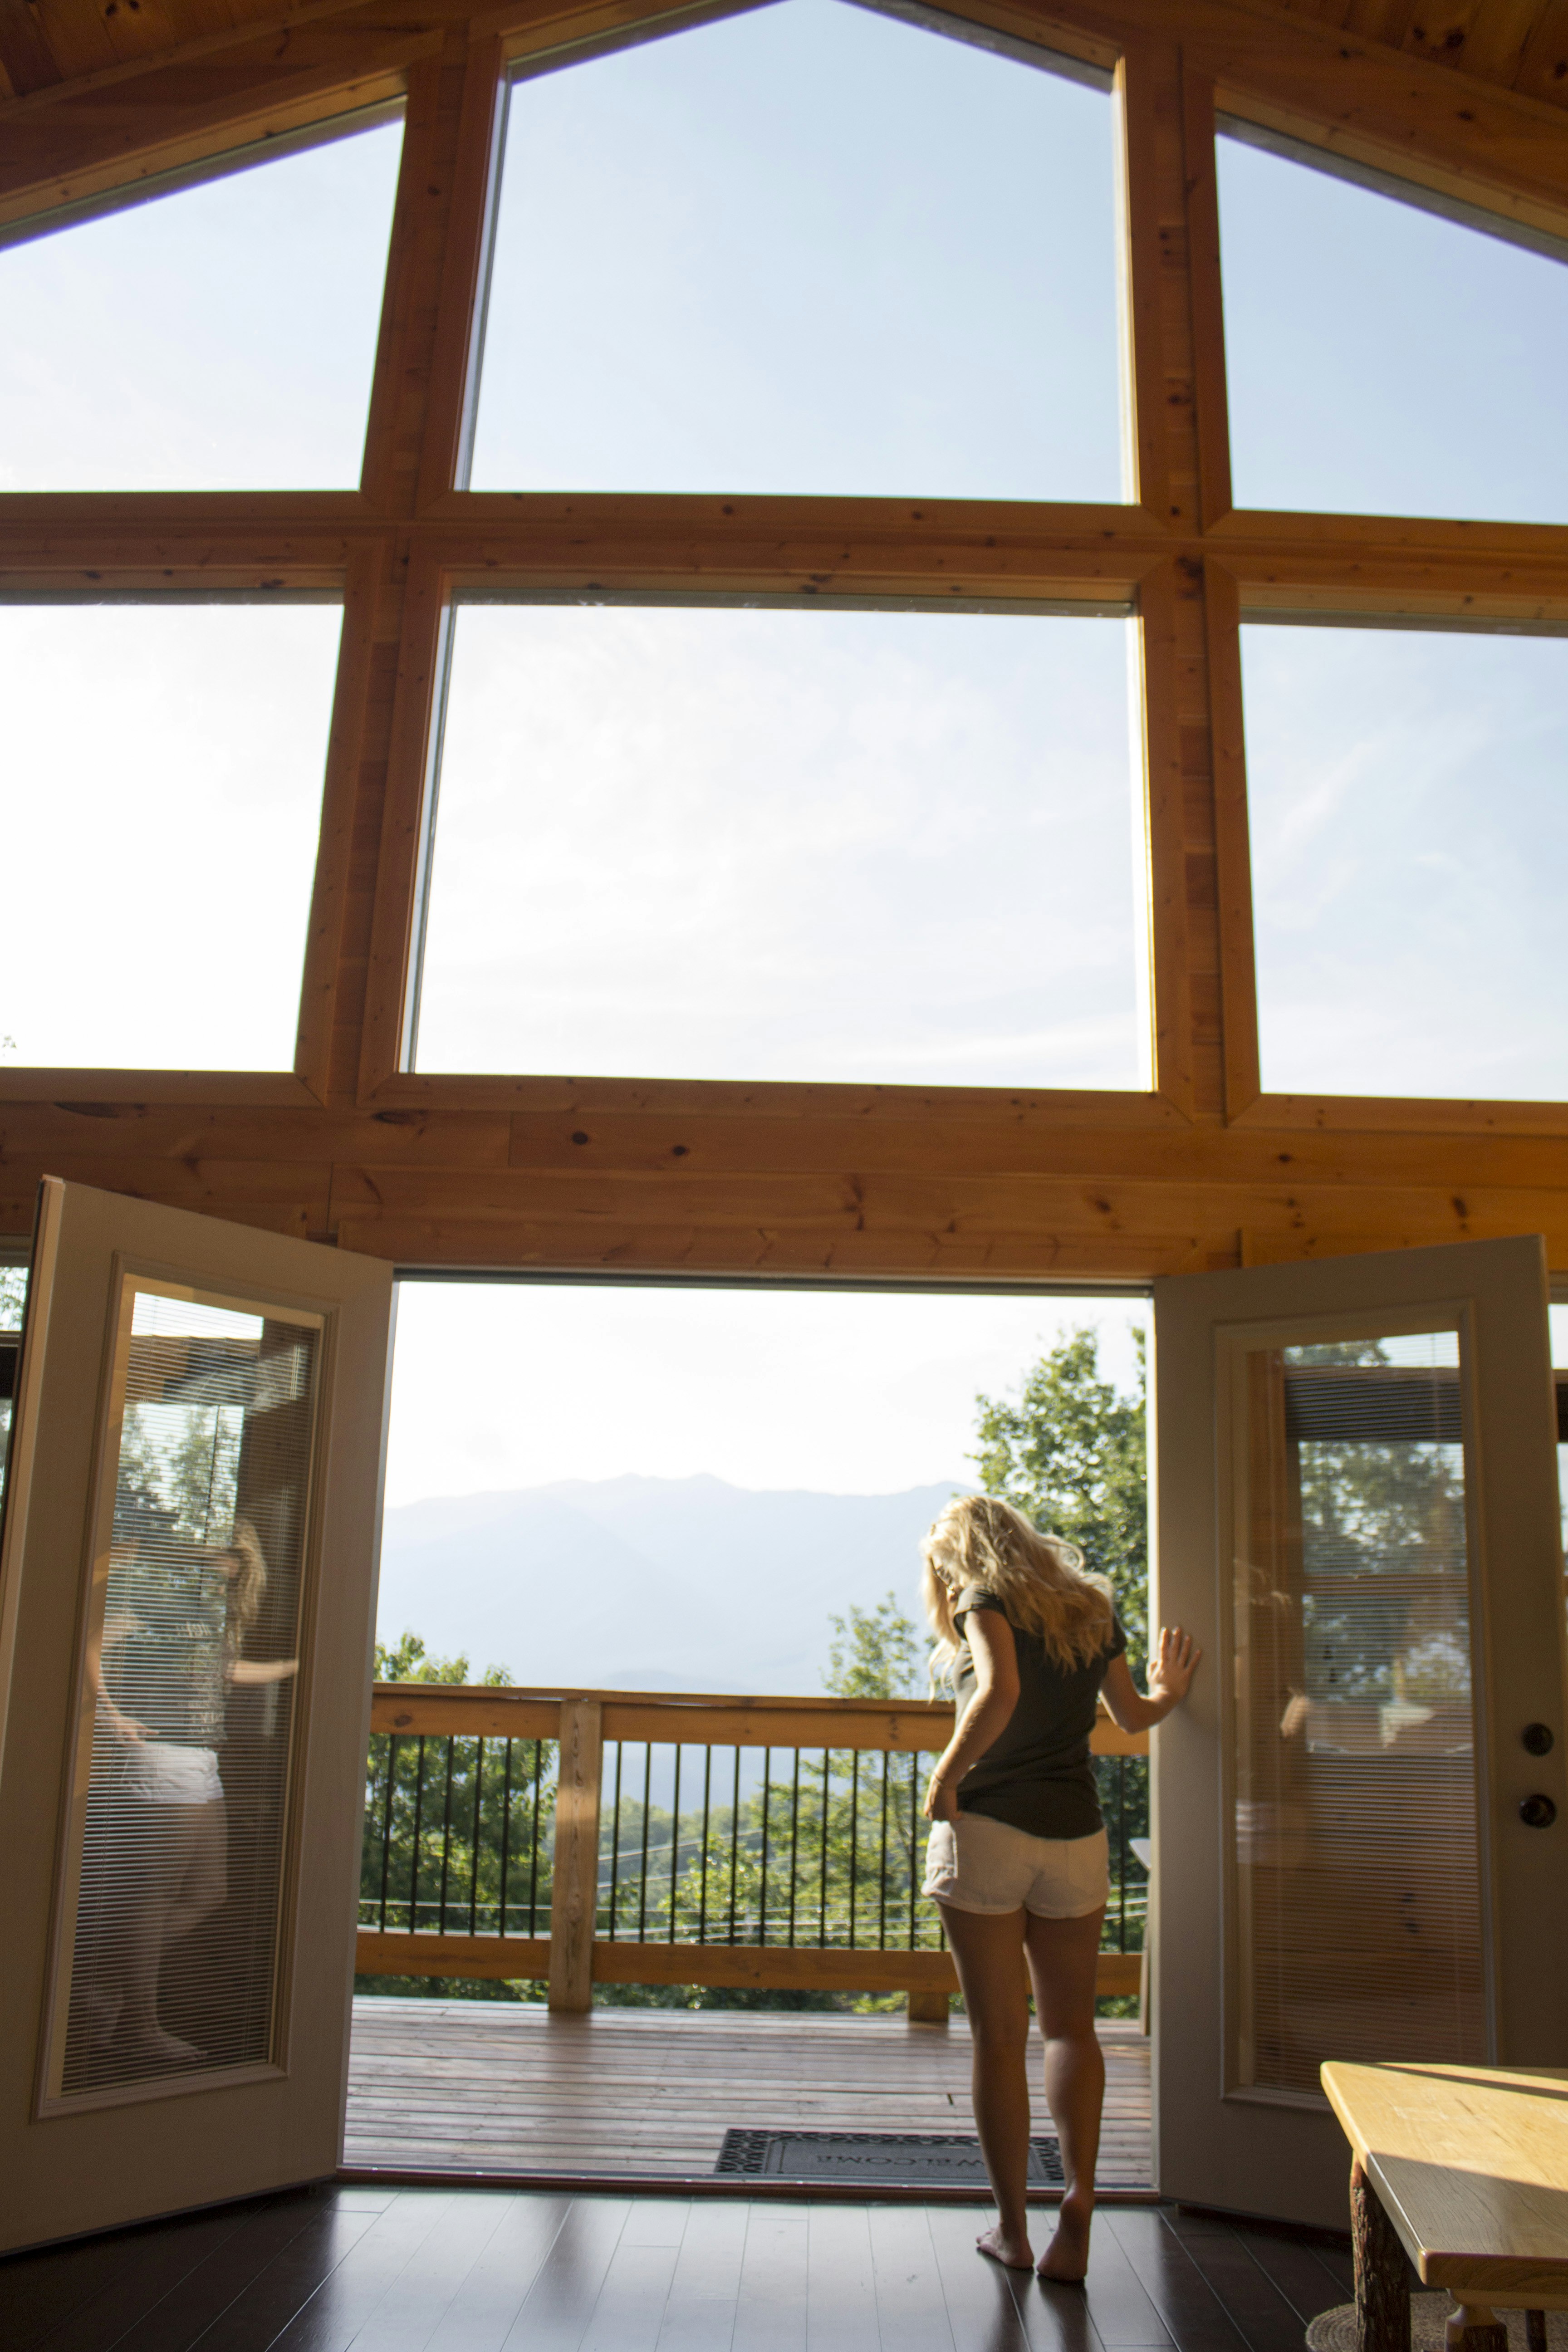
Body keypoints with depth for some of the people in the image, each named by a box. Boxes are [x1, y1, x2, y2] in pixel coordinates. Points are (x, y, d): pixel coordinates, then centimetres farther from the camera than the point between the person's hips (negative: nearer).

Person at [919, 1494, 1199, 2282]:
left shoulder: (986, 1598, -5)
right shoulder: (1091, 1609, 11)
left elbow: (1001, 1693, -24)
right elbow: (1132, 1713, 21)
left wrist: (946, 1776, -14)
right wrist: (1168, 1692, 41)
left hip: (986, 1830, -4)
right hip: (1075, 1835, 4)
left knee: (998, 2033, 6)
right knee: (1070, 2025, 17)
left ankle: (1012, 2229, 14)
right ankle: (1079, 2196, 0)